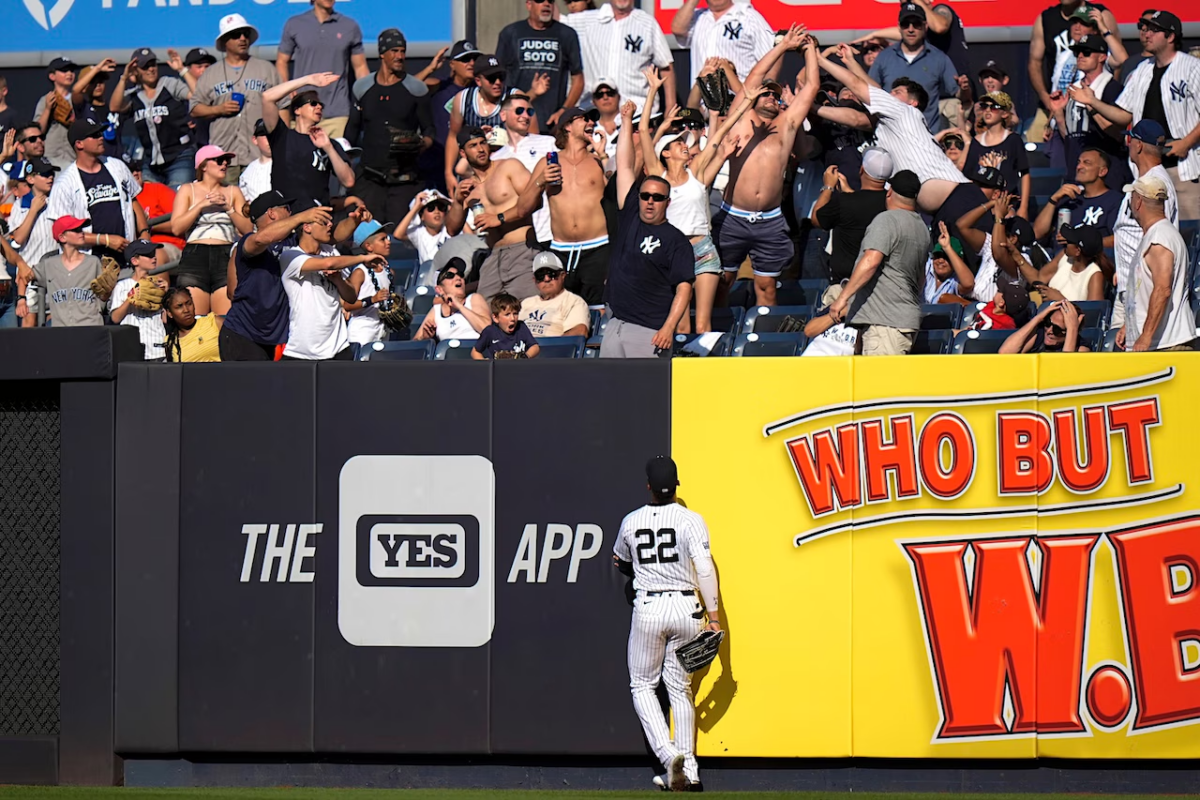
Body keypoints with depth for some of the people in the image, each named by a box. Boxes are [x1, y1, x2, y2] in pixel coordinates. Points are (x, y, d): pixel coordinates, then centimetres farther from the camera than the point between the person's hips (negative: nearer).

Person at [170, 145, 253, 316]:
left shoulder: (233, 192, 20)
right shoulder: (187, 190, 15)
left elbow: (248, 229, 11)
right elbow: (176, 228, 1)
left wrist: (229, 208, -1)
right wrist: (202, 205, -4)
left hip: (226, 256, 1)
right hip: (195, 256, -1)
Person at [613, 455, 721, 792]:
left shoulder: (631, 522, 2)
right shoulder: (690, 520, -6)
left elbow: (621, 563, 20)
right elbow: (705, 569, -15)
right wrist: (713, 616, -12)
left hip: (648, 608, -1)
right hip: (686, 607, 1)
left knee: (642, 685, 11)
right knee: (680, 688, 12)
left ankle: (668, 752, -12)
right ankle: (689, 771, 10)